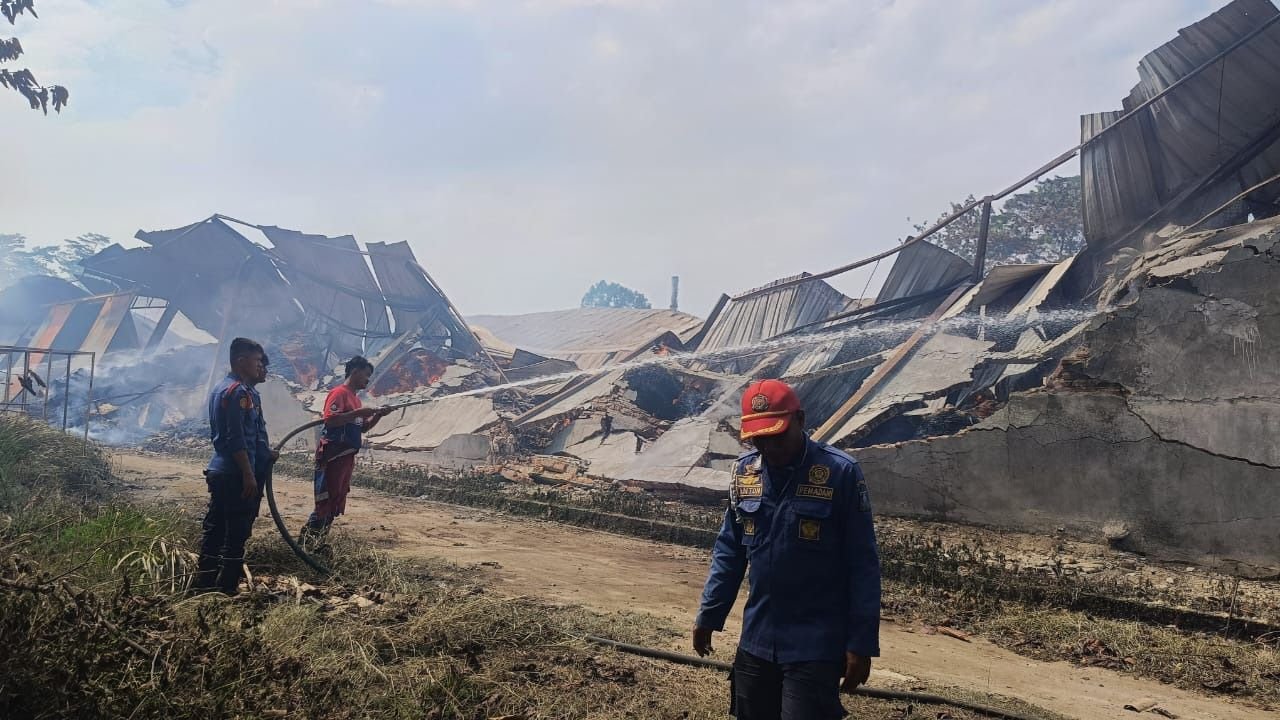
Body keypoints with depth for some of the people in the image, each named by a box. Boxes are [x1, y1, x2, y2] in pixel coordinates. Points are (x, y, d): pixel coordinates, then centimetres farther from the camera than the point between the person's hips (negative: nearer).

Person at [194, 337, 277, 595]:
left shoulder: (221, 388, 16)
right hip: (236, 475, -10)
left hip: (219, 472, 10)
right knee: (237, 531, -2)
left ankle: (204, 579, 20)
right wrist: (248, 474, -21)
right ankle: (228, 584, 3)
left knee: (215, 526, 14)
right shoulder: (238, 391, -16)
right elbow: (236, 439, -21)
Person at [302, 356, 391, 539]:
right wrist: (358, 413, -22)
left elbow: (362, 428, 23)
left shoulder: (355, 398, 18)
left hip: (347, 456, 10)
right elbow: (330, 420, -23)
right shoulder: (339, 393, -10)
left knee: (337, 502, 12)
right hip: (333, 456, -10)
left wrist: (378, 415, 8)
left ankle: (319, 538, 18)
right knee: (326, 501, -10)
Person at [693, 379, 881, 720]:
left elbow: (862, 566, -11)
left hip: (815, 647, -5)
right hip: (755, 641, 5)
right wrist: (708, 615, 10)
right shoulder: (744, 472, 1)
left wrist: (861, 643, -11)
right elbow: (728, 551, 11)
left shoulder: (841, 473, -14)